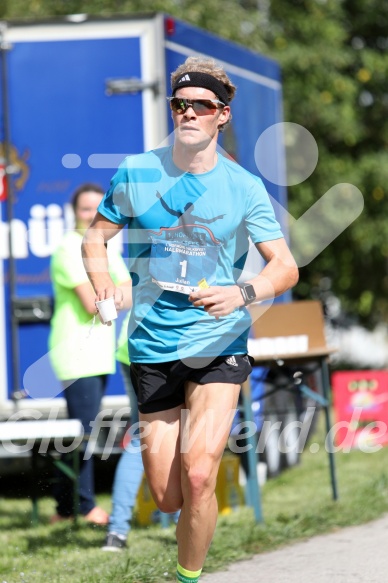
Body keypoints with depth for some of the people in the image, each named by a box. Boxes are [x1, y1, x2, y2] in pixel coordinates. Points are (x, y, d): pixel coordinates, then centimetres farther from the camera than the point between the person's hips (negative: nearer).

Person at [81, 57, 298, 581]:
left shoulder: (243, 187, -3)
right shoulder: (135, 173, 1)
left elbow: (286, 267, -3)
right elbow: (95, 236, 12)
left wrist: (242, 293, -23)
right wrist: (100, 275, -9)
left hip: (220, 346, -2)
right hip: (152, 346, 2)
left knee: (197, 479, -19)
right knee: (167, 499, 3)